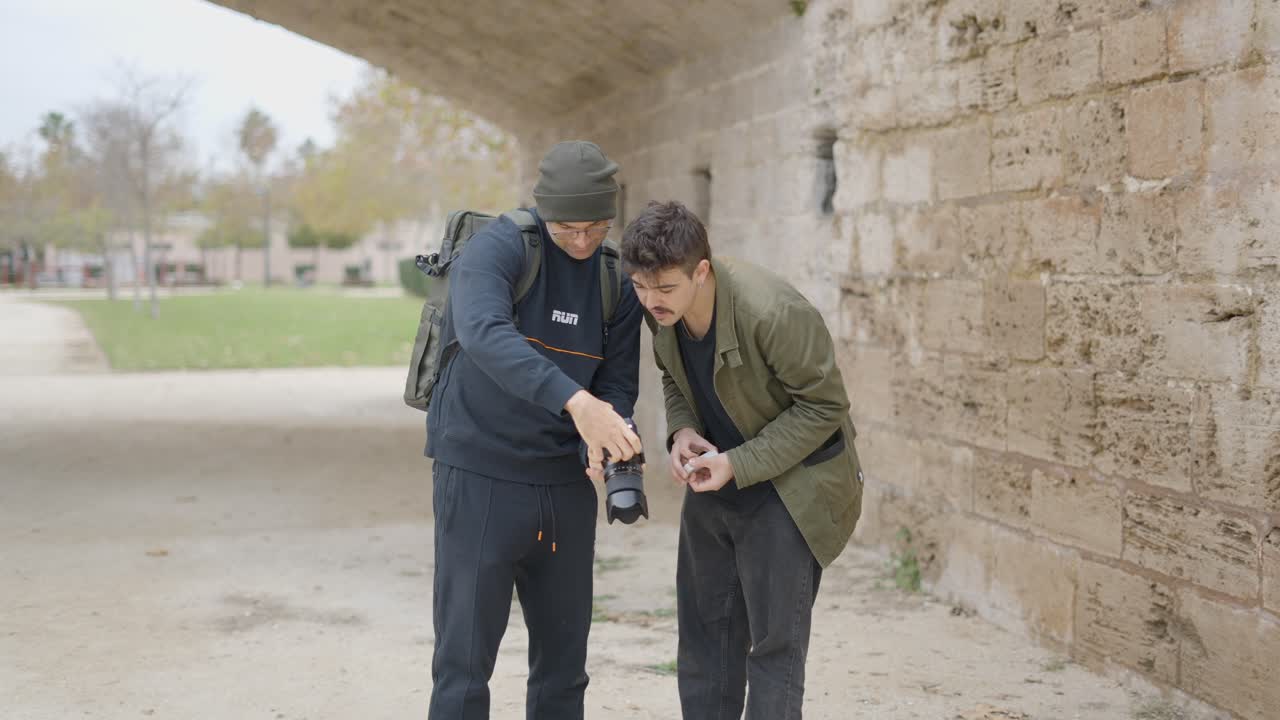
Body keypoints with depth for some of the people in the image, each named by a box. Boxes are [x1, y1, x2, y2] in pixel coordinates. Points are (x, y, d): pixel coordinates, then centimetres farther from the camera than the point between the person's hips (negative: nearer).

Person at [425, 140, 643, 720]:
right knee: (465, 660, -1)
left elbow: (618, 384, 4)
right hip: (480, 476, -5)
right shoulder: (497, 249, -13)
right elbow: (483, 333, -33)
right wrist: (576, 402, -45)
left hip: (565, 484, 5)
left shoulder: (617, 281, 4)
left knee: (564, 660, 13)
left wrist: (613, 443, -19)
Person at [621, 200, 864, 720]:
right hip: (714, 481, 7)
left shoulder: (774, 312, -30)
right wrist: (681, 431, -11)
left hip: (787, 487, -7)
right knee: (703, 635, 13)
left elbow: (824, 405, -19)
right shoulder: (659, 306, -9)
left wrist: (738, 464, -24)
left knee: (774, 644, -4)